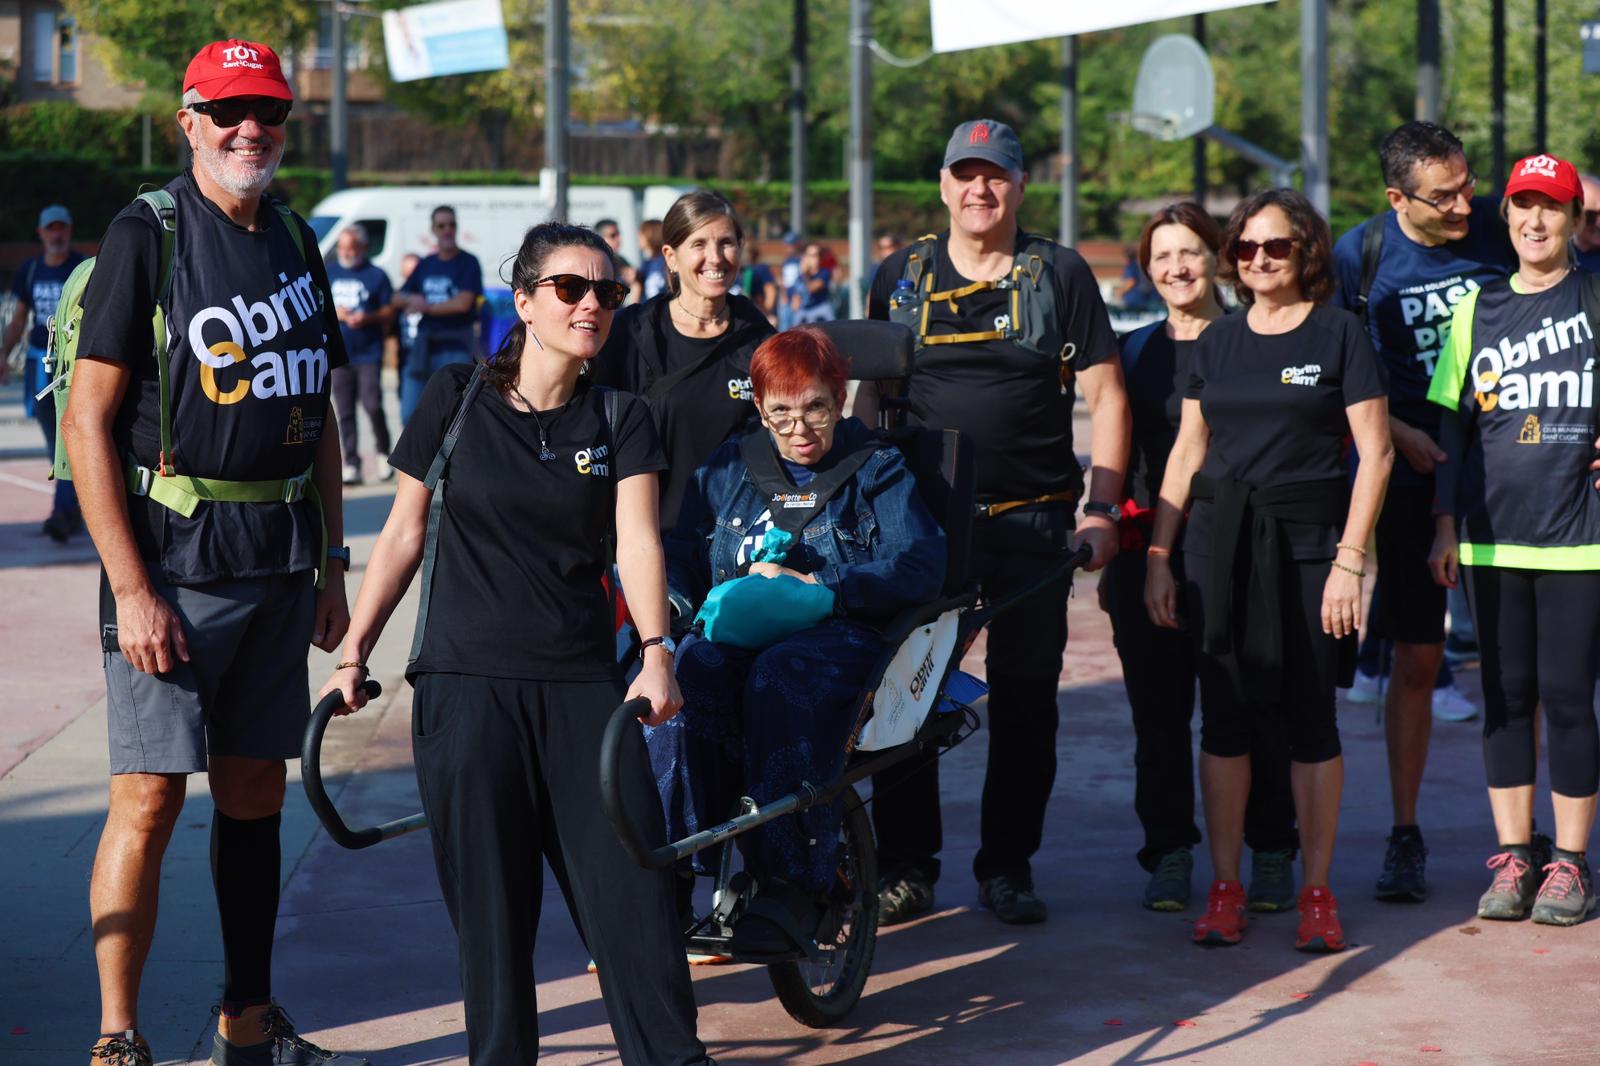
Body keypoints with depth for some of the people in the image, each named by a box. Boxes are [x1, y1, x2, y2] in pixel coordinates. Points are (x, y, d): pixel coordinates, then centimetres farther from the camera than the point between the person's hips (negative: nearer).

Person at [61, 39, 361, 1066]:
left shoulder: (296, 241, 12)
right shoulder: (148, 236, -7)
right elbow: (88, 423, -11)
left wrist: (331, 564, 14)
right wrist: (132, 586, -16)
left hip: (279, 571, 6)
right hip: (175, 565, -6)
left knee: (255, 795, 11)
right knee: (150, 798, -7)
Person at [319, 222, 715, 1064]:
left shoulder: (619, 419, 6)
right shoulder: (456, 401, 2)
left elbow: (637, 538, -8)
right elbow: (403, 536, 7)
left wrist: (656, 649, -24)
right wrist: (353, 656, 4)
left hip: (583, 681, 1)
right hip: (467, 680, -1)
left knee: (629, 878, -3)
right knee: (490, 895, 2)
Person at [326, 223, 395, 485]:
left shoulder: (376, 275, 2)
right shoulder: (328, 273, 12)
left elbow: (389, 312, 2)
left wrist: (367, 318, -16)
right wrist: (334, 312, -5)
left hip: (369, 353, -3)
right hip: (338, 353, 3)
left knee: (372, 405, -12)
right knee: (345, 412, 2)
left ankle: (383, 452, 10)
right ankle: (351, 464, 5)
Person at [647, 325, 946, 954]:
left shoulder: (877, 471, 13)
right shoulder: (726, 469, 24)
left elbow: (921, 566, -3)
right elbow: (677, 555, 17)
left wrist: (812, 586, -13)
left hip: (836, 635, -3)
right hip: (734, 636, 3)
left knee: (781, 676, -40)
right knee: (693, 669, -36)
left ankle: (791, 887, -45)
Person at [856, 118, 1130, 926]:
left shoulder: (1060, 274, 4)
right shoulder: (901, 277, 9)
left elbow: (1105, 397, 3)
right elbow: (871, 395, 15)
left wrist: (1102, 508, -4)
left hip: (1032, 521, -1)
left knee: (1026, 699, 3)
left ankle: (1007, 866, 15)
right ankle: (906, 867, 10)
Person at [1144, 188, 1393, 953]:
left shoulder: (1338, 334, -1)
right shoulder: (1217, 342, 11)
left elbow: (1375, 453, -4)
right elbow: (1188, 451, 14)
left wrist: (1350, 560, -11)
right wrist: (1158, 555, 7)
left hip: (1307, 543, -3)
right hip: (1219, 543, 3)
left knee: (1308, 716, 0)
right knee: (1227, 714, 4)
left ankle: (1317, 892, 9)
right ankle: (1225, 888, 11)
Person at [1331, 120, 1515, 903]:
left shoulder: (1498, 230, -2)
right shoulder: (1360, 254, -5)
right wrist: (1401, 435, -9)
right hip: (1413, 475, -1)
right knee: (1416, 659, 1)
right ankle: (1405, 835, 11)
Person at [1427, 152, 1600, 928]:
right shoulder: (1477, 308, 11)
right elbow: (1455, 424, 13)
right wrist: (1445, 523, 8)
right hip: (1492, 536, 3)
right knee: (1506, 695, 7)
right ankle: (1511, 858, 13)